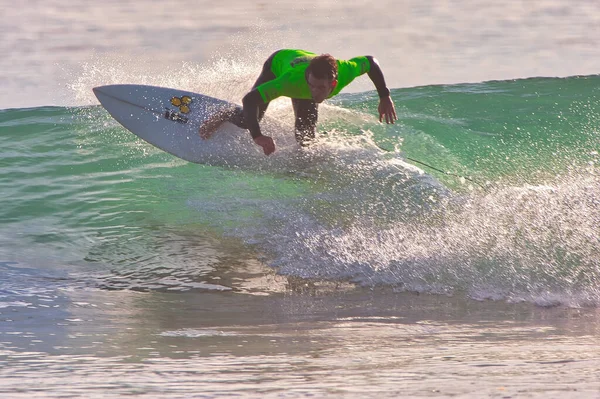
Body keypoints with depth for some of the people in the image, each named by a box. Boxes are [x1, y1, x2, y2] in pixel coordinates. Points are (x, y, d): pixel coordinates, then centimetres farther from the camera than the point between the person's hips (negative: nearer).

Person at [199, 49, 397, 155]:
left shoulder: (344, 71, -44)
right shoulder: (292, 80, -52)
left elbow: (371, 62, -21)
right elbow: (249, 99, -53)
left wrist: (385, 97, -22)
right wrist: (257, 136, -64)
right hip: (278, 63, -3)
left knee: (306, 128, -10)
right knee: (248, 120, 1)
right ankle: (225, 117, 36)